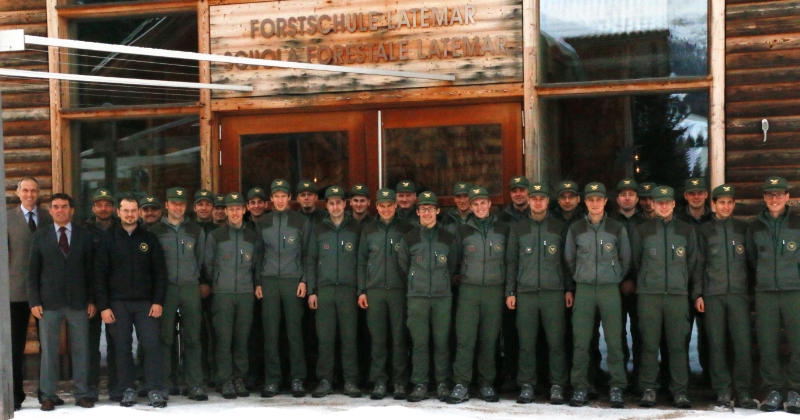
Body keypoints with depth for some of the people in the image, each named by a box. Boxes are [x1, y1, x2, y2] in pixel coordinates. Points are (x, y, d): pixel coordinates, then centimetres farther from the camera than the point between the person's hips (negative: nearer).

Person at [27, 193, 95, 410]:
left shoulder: (84, 236, 7)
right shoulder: (40, 236, 6)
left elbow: (91, 270, 7)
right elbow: (33, 271, 5)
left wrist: (92, 300, 1)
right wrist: (34, 301, -3)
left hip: (78, 301, 1)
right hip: (49, 302, 0)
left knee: (81, 349, 3)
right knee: (48, 350, 2)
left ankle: (82, 394, 10)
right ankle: (48, 396, 9)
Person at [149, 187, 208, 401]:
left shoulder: (196, 230, 11)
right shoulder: (156, 231, 7)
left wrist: (204, 282, 9)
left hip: (191, 288, 1)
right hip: (165, 288, -1)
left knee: (192, 337, 1)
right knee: (164, 337, -2)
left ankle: (195, 385, 3)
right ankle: (162, 384, 3)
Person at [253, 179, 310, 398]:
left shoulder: (301, 222, 6)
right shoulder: (262, 224, 11)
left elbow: (307, 254, 6)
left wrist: (304, 280, -3)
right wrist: (257, 282, 3)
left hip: (293, 281, -2)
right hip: (268, 281, 2)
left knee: (294, 331, -2)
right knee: (270, 332, 0)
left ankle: (298, 379, 4)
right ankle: (272, 380, 5)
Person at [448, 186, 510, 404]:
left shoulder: (503, 229, 6)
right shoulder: (462, 231, 7)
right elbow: (455, 260, 13)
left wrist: (509, 289, 8)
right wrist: (460, 276, 5)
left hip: (495, 290, 0)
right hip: (468, 290, 0)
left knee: (490, 339, 4)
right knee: (464, 338, -7)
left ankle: (486, 384, 13)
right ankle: (461, 385, -5)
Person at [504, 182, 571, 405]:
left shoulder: (560, 227, 9)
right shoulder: (517, 229, 11)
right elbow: (511, 262, 11)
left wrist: (569, 289, 3)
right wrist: (510, 292, 6)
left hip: (554, 292, -1)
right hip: (525, 292, 1)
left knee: (556, 341, -3)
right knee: (526, 342, 1)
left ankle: (557, 386, 5)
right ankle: (526, 386, 9)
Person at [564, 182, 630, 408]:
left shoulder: (617, 228, 2)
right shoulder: (575, 229, 4)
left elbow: (626, 259, 12)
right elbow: (569, 259, 14)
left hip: (610, 289, 0)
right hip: (583, 290, 1)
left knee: (614, 340, -1)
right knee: (581, 341, 0)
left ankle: (616, 388, 6)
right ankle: (580, 387, 8)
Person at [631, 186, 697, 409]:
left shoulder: (687, 231, 9)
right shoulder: (642, 230, 7)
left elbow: (692, 262, 14)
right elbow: (635, 261, 14)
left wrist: (685, 283, 13)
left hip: (678, 294, 1)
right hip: (648, 294, -1)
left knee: (678, 344, 0)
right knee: (649, 344, -1)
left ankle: (680, 390, 7)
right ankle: (648, 389, 6)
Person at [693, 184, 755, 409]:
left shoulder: (743, 228, 12)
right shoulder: (704, 230, 9)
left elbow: (751, 260, 13)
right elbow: (697, 264, 6)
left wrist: (752, 289, 5)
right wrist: (697, 293, -1)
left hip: (739, 293, 0)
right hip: (713, 294, 0)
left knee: (743, 342, -6)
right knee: (716, 343, -1)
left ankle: (744, 392, 1)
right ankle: (722, 392, 4)